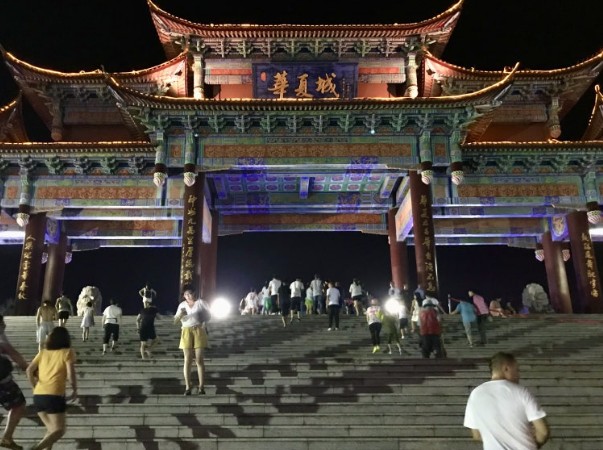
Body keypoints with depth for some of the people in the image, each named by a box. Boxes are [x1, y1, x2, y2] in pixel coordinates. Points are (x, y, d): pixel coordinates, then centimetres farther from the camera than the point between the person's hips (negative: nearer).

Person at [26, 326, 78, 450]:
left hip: (38, 395, 6)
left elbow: (29, 370, 5)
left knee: (51, 429, 20)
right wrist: (75, 390, 6)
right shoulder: (67, 352, 2)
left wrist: (35, 387, 17)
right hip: (55, 395, -6)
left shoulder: (43, 352, 15)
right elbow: (71, 374, -7)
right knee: (59, 430, -3)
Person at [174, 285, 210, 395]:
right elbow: (175, 321, 5)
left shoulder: (200, 302, 3)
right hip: (186, 333, 2)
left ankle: (201, 387, -2)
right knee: (187, 360, -3)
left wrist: (203, 322, -6)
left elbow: (209, 315, 11)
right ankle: (187, 387, -1)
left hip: (199, 331, -1)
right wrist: (180, 315, -16)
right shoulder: (182, 305, 9)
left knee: (199, 360, -4)